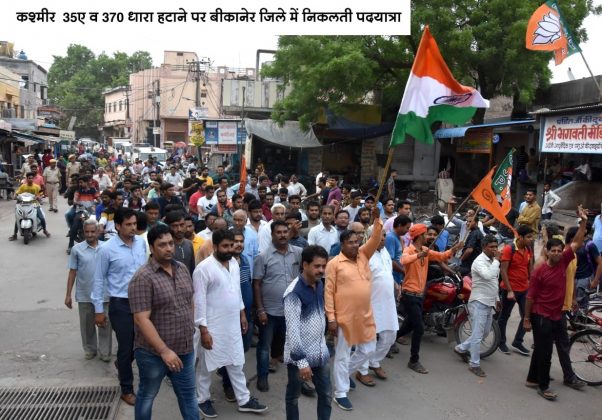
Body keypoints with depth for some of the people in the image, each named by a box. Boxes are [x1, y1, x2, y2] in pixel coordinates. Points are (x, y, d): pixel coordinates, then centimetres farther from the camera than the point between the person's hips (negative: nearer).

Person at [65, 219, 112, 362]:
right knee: (87, 325, 14)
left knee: (105, 324, 8)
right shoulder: (77, 249, -4)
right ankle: (90, 349, 33)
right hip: (84, 295, 0)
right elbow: (72, 272, 0)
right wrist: (68, 295, 0)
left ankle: (105, 352, 22)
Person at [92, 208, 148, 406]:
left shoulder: (142, 242, -2)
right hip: (121, 304, -4)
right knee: (126, 346, 7)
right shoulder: (107, 249, -14)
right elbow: (99, 280, -7)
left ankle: (122, 365, 49)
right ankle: (127, 389, 26)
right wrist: (99, 309, -5)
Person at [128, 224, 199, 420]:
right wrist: (164, 350, -25)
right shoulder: (143, 278, -19)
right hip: (153, 353, -5)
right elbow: (141, 319, -23)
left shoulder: (182, 269, 3)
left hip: (184, 349, 5)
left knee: (188, 395, 17)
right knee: (147, 396, 17)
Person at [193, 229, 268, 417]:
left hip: (233, 325, 6)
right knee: (206, 366, 12)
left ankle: (244, 400, 28)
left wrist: (242, 313, 16)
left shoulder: (234, 263, 3)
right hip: (212, 327, -6)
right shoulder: (204, 268, -19)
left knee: (236, 363, 16)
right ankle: (203, 400, 31)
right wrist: (203, 330, -18)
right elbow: (199, 301, -18)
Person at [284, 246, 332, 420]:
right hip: (299, 356, -7)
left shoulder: (319, 285, 2)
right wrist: (301, 361, -24)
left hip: (320, 353, 7)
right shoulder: (294, 292, -22)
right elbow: (292, 329, -24)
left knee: (326, 395, 16)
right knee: (294, 396, 13)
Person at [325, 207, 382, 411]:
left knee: (368, 349, 18)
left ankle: (347, 372, 41)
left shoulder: (363, 255, 6)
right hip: (344, 317, -6)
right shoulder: (334, 263, -10)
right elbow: (328, 292, -10)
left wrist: (377, 219, -21)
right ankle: (340, 393, 19)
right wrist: (331, 318, -14)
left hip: (365, 315, 6)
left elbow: (375, 239, -5)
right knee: (342, 355, 6)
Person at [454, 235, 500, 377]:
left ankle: (462, 348, 31)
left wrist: (497, 299, 24)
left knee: (485, 332, 18)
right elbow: (488, 276, -35)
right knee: (477, 335, -4)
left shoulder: (492, 261, 11)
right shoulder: (479, 261, -17)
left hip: (489, 303, 9)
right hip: (479, 303, -9)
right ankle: (474, 364, 6)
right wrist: (496, 260, -25)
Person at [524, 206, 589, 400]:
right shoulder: (539, 271, -15)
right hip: (541, 316, -6)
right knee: (544, 352, 1)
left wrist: (583, 221, -11)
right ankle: (543, 386, 14)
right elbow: (530, 296, -11)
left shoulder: (563, 262, -1)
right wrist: (526, 318, -8)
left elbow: (576, 243, -1)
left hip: (556, 316, 6)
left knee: (540, 350, 16)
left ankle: (532, 379, 29)